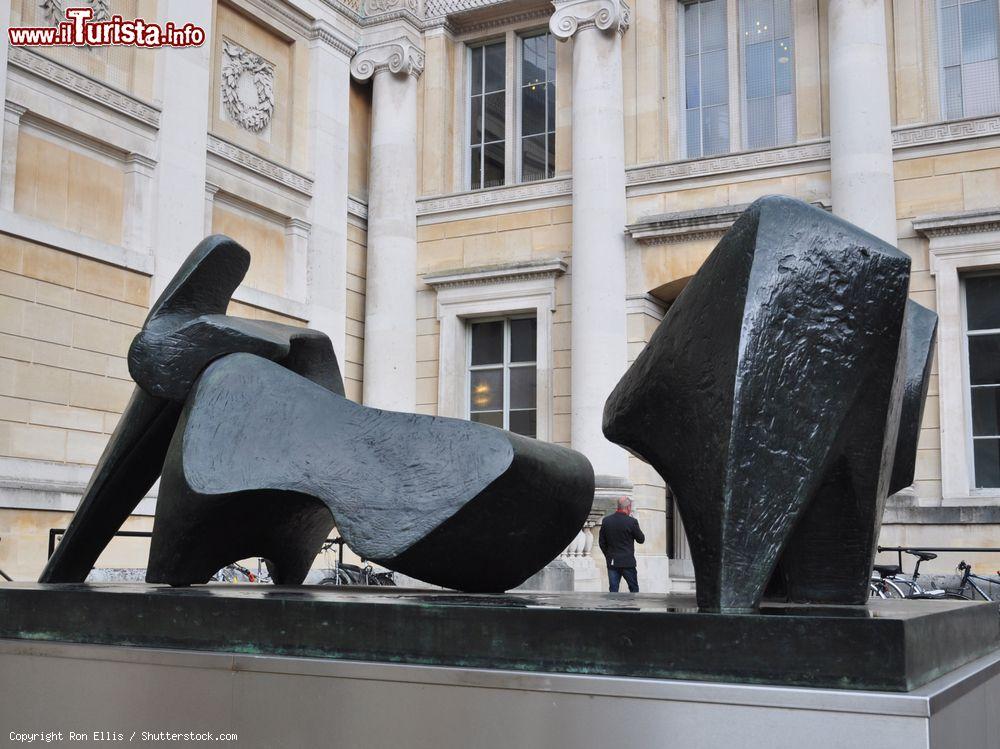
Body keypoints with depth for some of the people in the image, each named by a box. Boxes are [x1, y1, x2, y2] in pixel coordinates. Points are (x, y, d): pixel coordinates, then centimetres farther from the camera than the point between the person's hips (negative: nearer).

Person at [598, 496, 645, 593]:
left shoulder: (606, 521, 2)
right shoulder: (632, 521, -11)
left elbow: (601, 542, 7)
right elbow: (641, 539, 0)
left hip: (612, 562, 3)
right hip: (628, 562, -3)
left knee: (613, 590, 4)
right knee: (634, 589, 8)